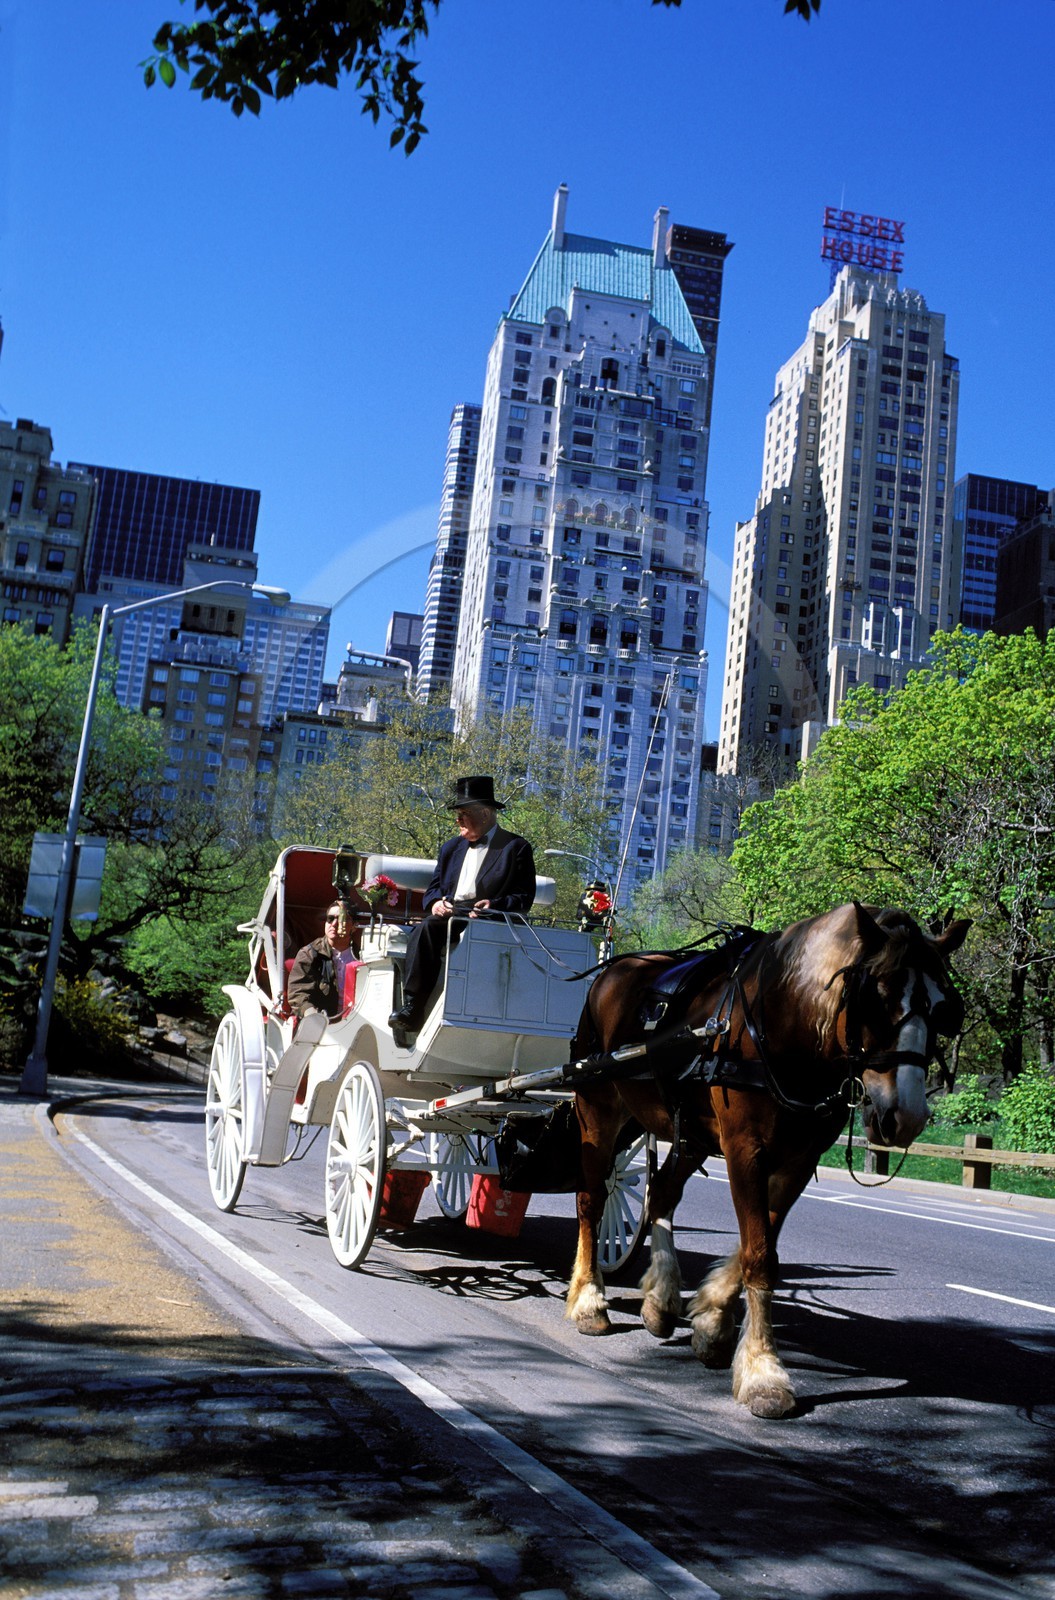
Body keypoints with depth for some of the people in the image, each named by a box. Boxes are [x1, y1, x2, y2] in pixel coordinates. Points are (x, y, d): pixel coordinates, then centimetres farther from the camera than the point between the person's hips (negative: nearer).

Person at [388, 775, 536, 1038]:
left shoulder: (516, 848, 8)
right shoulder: (451, 847, 27)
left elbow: (524, 898, 1)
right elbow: (433, 888, 24)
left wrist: (494, 905, -19)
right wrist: (435, 903, -1)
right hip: (449, 915, 5)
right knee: (425, 929, -30)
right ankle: (412, 1007, -33)